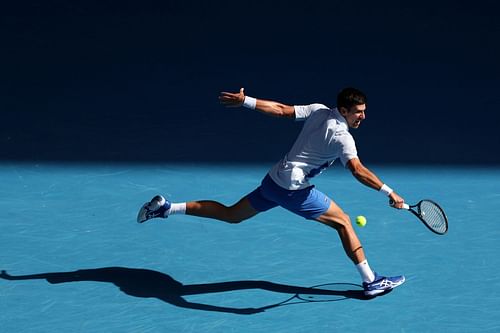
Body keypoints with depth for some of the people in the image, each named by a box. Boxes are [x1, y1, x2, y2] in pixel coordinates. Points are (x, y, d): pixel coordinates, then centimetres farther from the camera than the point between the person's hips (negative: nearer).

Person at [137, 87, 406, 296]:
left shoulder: (317, 110, 3)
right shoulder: (342, 137, -18)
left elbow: (281, 110, 3)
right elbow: (358, 171, -30)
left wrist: (245, 101, 7)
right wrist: (389, 193, -30)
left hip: (273, 180, 8)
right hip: (293, 190, -8)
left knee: (231, 214, 19)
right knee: (343, 222, 2)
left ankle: (165, 207, 17)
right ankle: (370, 282, 6)